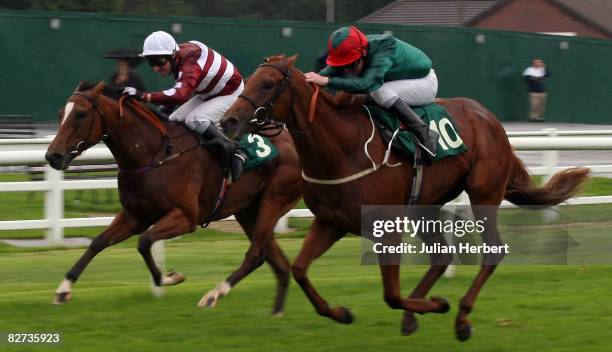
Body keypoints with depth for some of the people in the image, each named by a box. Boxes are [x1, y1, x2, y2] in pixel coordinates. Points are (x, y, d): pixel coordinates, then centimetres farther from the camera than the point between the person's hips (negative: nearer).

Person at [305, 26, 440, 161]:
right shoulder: (353, 52, -15)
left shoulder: (382, 55, -37)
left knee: (378, 91, -31)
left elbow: (365, 84, -51)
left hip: (426, 83, -8)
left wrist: (326, 81, -58)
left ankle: (424, 134, -24)